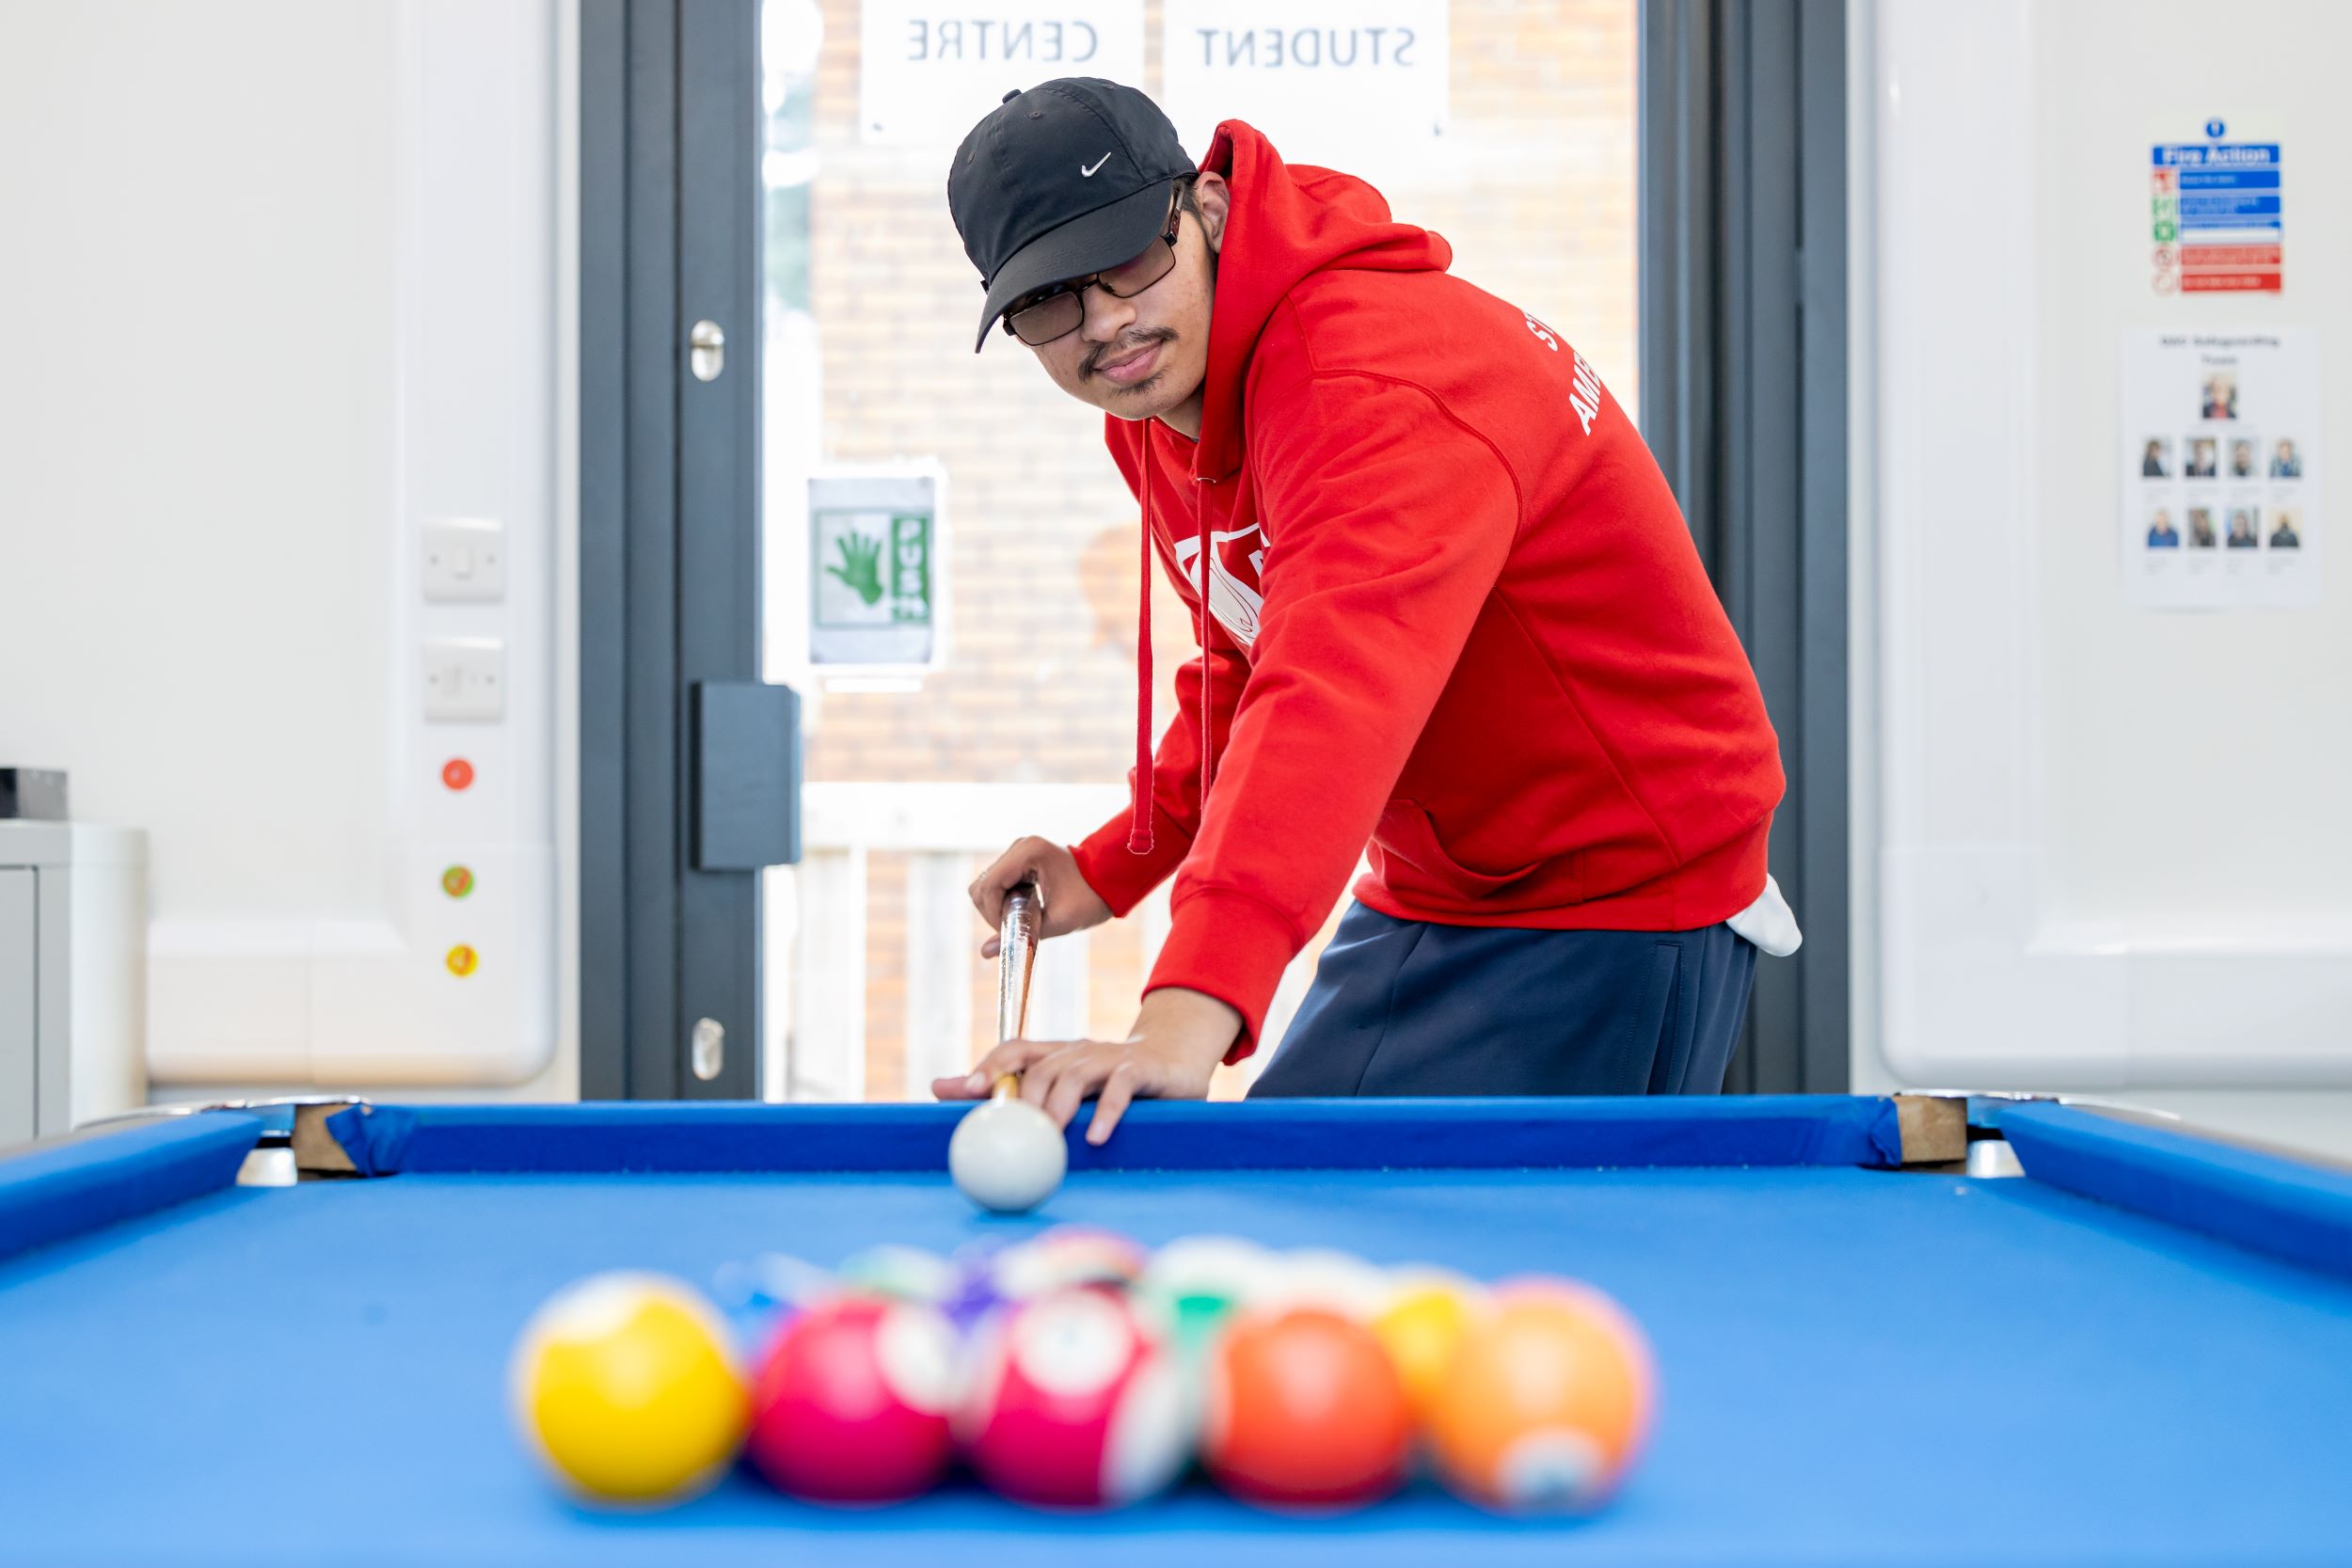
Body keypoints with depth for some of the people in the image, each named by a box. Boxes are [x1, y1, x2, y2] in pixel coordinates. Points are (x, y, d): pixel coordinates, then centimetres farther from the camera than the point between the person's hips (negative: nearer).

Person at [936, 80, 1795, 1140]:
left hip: (1612, 898, -9)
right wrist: (1110, 869, 5)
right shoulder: (1154, 400, 2)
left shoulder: (1376, 391, -30)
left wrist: (1191, 1011, -59)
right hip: (1422, 893, 9)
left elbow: (1337, 698, -47)